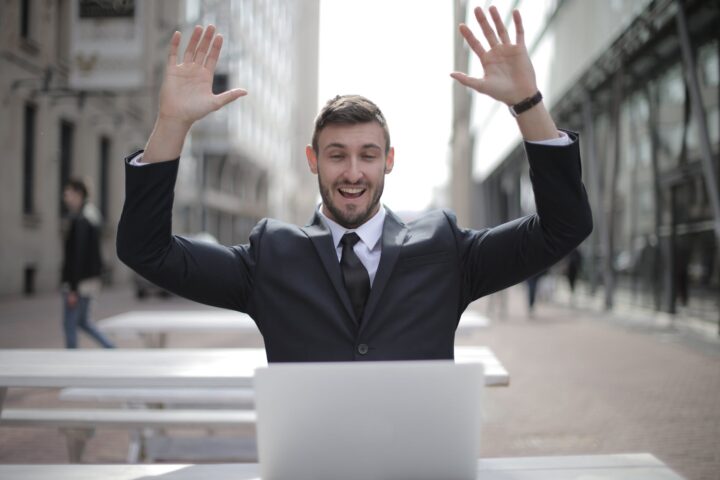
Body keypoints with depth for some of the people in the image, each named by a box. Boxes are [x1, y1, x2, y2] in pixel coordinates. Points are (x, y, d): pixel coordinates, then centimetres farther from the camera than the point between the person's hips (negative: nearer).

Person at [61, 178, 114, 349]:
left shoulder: (79, 221, -18)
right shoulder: (91, 216, 11)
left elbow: (78, 256, -22)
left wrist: (73, 288, -21)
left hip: (79, 282, -10)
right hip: (89, 280, 10)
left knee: (69, 325, 1)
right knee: (83, 322, 19)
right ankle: (111, 350, 16)